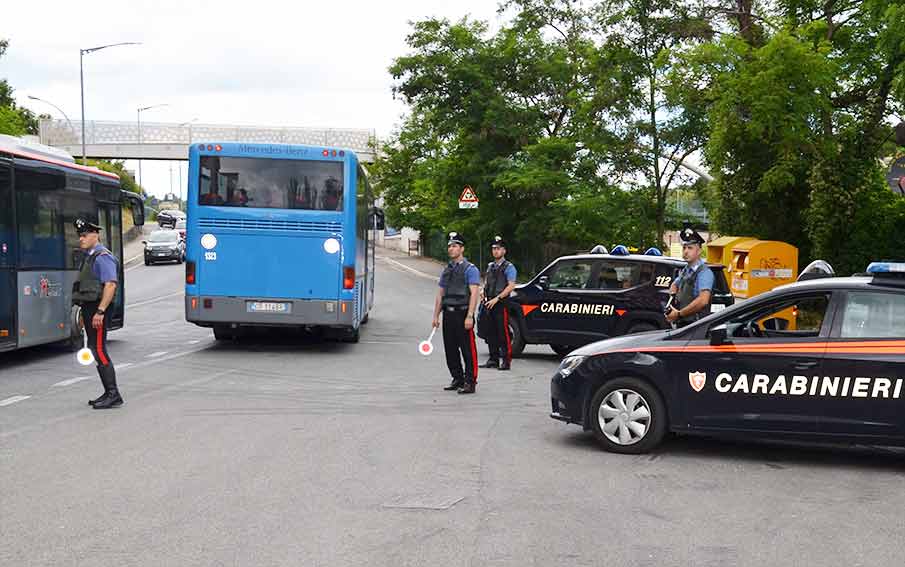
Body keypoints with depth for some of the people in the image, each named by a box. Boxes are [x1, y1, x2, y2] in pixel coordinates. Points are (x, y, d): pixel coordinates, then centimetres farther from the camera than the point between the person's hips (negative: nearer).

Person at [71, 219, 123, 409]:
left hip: (98, 309, -10)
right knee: (94, 350, 11)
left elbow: (110, 286, -21)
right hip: (89, 308, 10)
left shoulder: (103, 257, -12)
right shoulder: (89, 257, 18)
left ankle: (113, 395, -9)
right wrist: (84, 313, 20)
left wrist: (100, 312, -26)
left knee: (99, 351, -11)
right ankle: (109, 393, 16)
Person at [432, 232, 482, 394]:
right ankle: (457, 379, 21)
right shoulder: (446, 270, 17)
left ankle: (470, 382, 0)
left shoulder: (470, 269, -3)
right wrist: (436, 315, 12)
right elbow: (440, 294, 19)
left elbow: (474, 294, -11)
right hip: (448, 314, 7)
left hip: (462, 313, -7)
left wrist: (469, 316, -19)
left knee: (468, 349, -5)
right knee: (450, 349, 10)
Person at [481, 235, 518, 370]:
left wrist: (496, 298, -19)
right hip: (490, 304, 7)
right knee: (491, 334, 9)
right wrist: (484, 291, 5)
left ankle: (506, 361, -4)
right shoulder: (490, 266, 18)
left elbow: (511, 286, -14)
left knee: (503, 333, -7)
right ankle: (493, 359, 17)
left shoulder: (509, 267, -4)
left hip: (502, 304, -7)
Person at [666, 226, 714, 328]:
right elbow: (675, 284, 38)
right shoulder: (685, 271, 17)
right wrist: (672, 294, 12)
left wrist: (679, 314, -19)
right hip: (681, 325, 8)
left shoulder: (705, 272, -11)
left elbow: (703, 300, -25)